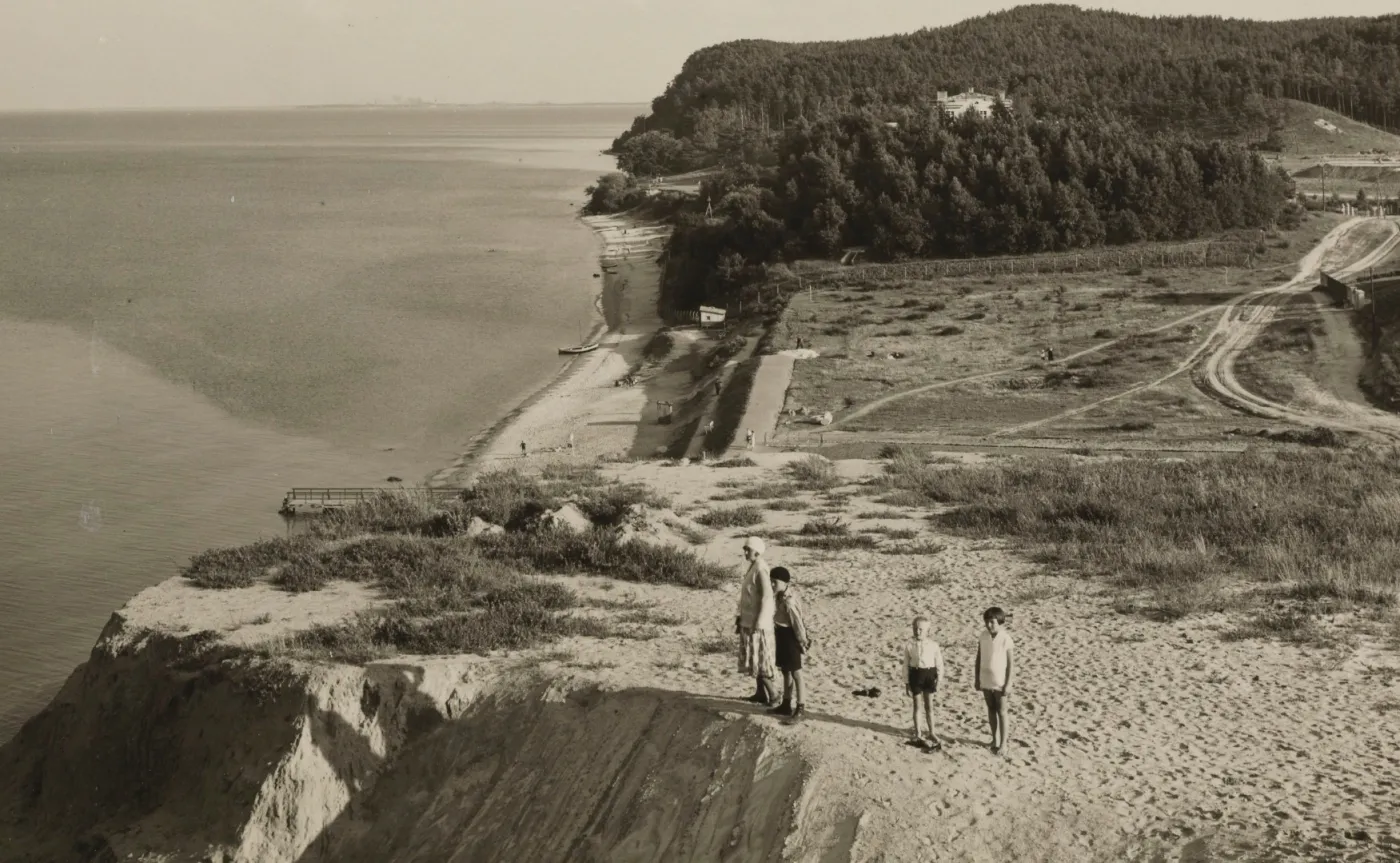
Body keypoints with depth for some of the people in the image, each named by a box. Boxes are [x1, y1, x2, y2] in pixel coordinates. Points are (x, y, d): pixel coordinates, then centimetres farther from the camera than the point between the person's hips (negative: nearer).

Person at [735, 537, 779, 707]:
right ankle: (760, 693, 24)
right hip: (749, 621, 9)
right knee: (754, 659, 15)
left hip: (757, 623, -9)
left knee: (759, 660, -3)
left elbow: (766, 598, -23)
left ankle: (772, 696, 3)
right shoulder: (752, 568, 9)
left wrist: (757, 624, -22)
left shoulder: (760, 570, -20)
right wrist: (740, 618, 18)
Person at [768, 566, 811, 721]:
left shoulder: (789, 602, -25)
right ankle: (786, 705, 30)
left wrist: (802, 641, -16)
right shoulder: (779, 597, 4)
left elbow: (797, 623, -21)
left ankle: (800, 708, 5)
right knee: (785, 672, 18)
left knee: (795, 673, -1)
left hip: (790, 636, -10)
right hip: (781, 635, 10)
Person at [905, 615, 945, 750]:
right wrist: (907, 683, 0)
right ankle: (917, 734, 21)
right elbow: (906, 665, 0)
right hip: (915, 674, 0)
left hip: (929, 674, 0)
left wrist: (939, 679, -3)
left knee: (929, 706, 9)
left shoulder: (933, 645, -7)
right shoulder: (909, 646, -5)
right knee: (917, 705, 10)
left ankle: (931, 733, 23)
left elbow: (939, 664, 0)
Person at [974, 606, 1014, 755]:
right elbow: (978, 659, 6)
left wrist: (1008, 684, -12)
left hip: (1000, 681, -4)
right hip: (986, 680, 4)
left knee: (1001, 712, 5)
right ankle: (995, 738, 27)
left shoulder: (1005, 638, -15)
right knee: (991, 710, 14)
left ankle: (1003, 742, 14)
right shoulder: (983, 637, -2)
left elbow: (1010, 663, -11)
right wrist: (976, 679, 7)